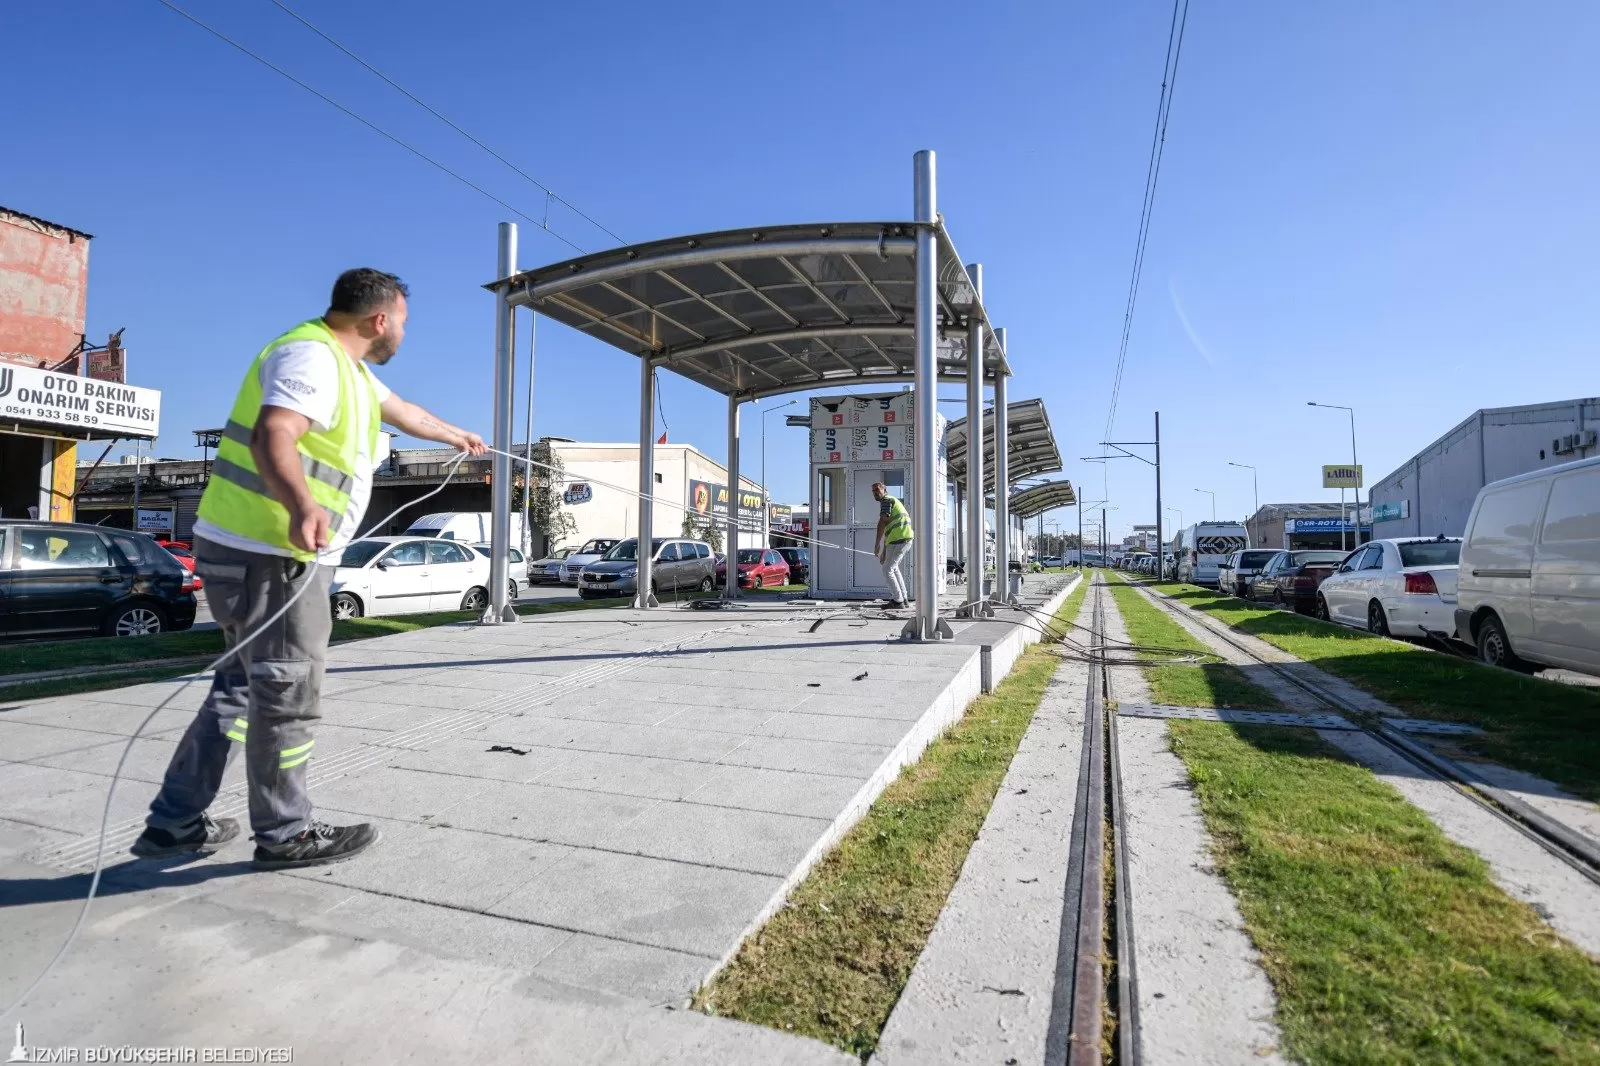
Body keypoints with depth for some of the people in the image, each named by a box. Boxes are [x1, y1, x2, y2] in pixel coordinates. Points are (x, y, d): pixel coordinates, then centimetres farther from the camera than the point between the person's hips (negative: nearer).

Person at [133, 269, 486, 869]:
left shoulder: (347, 365, 18)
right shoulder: (311, 355, -15)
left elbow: (402, 411, 36)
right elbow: (271, 437, -31)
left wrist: (457, 437, 51)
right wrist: (301, 505, -49)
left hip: (279, 552, 11)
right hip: (268, 554, -11)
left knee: (247, 686, 18)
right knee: (287, 697, 0)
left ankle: (174, 824, 27)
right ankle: (285, 836, 15)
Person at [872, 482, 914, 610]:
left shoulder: (886, 500, -3)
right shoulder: (891, 501, 27)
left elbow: (882, 523, -13)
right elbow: (888, 531, 27)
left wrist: (877, 546, -12)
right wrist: (884, 551, 26)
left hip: (900, 539, -10)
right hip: (905, 538, 10)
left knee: (888, 569, -5)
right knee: (894, 568, 22)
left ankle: (898, 601, -2)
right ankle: (903, 598, 26)